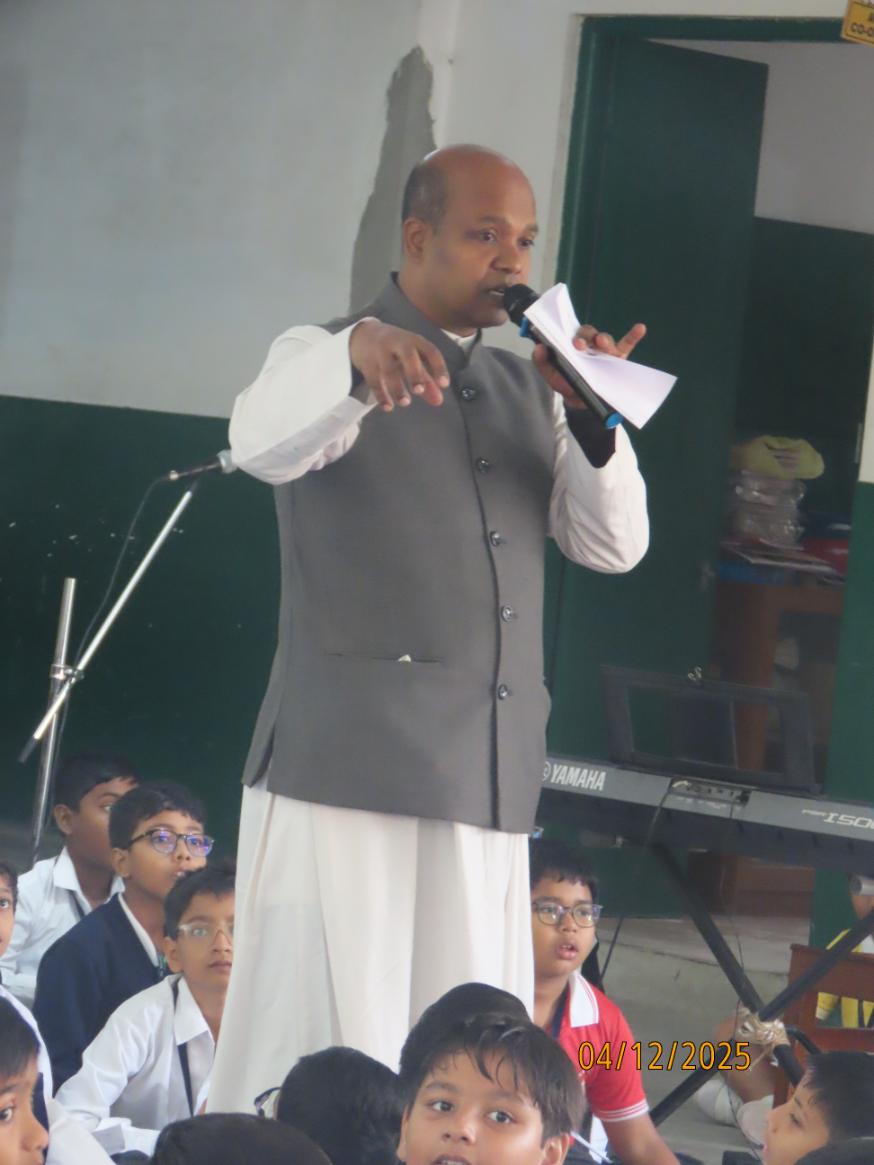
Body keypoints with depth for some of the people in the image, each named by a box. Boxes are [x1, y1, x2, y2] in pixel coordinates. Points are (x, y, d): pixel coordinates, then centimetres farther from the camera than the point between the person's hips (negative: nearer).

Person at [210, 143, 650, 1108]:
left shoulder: (527, 388, 20)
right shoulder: (324, 356, 2)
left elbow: (614, 546, 12)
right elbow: (263, 445, -21)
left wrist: (592, 419, -6)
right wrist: (355, 352, -41)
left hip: (488, 777, 6)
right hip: (347, 765, -6)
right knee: (329, 1048, -10)